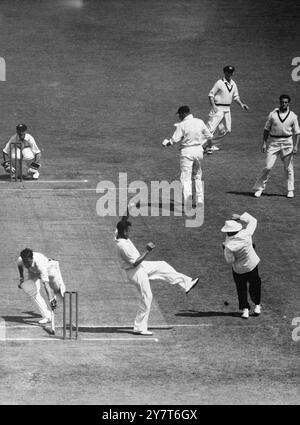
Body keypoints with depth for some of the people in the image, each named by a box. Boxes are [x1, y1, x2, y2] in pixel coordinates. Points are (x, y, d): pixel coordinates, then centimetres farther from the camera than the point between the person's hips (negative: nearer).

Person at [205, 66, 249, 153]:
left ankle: (211, 145, 23)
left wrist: (241, 104, 2)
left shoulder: (233, 84, 10)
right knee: (211, 128, -15)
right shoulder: (219, 83, -10)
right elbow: (211, 94, -10)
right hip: (218, 109, -7)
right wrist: (213, 106, -21)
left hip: (227, 109, 7)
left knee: (226, 129, 10)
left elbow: (236, 97, 19)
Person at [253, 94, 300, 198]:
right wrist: (264, 143, 0)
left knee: (288, 168, 6)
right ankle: (259, 188, 0)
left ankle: (290, 190, 18)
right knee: (268, 166, -6)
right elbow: (266, 129, 7)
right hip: (273, 142, 0)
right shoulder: (273, 114, 2)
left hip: (287, 143, 0)